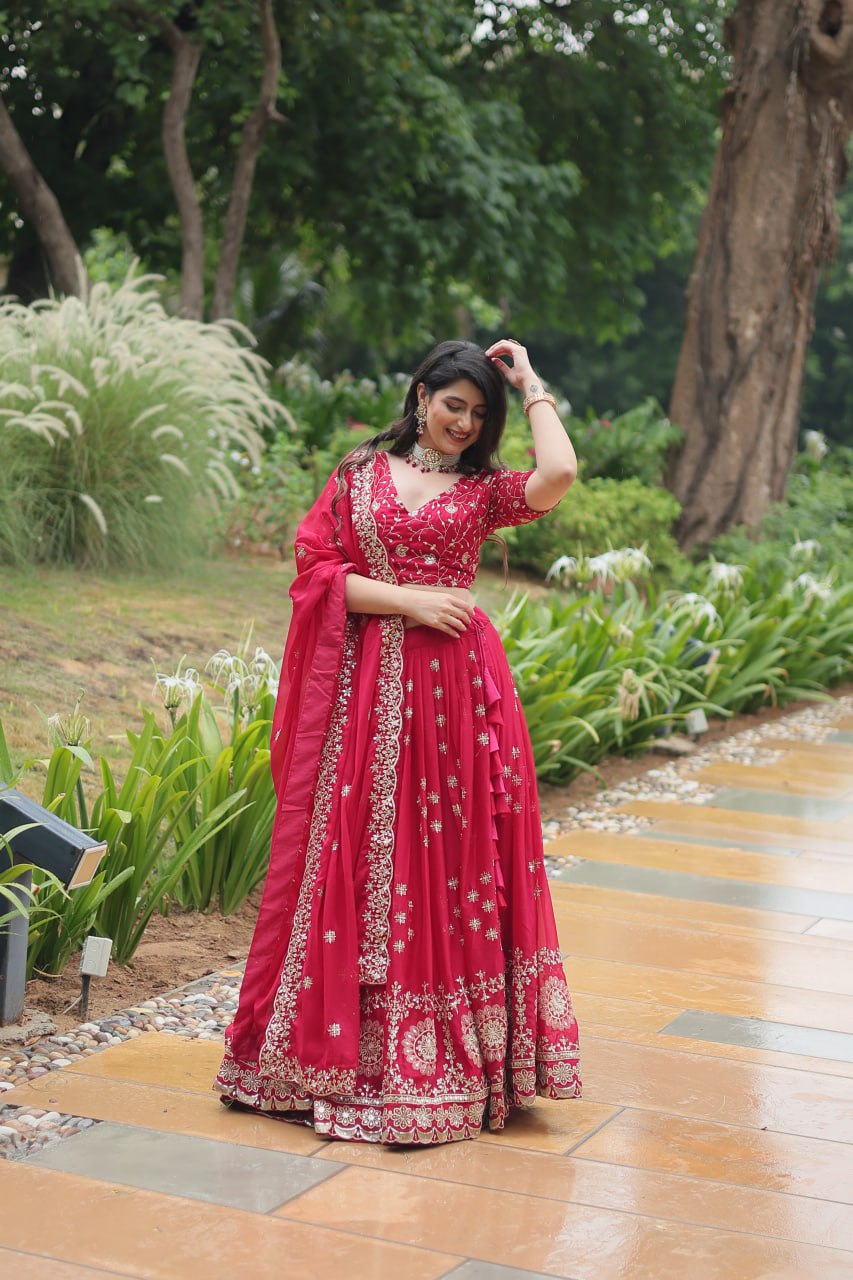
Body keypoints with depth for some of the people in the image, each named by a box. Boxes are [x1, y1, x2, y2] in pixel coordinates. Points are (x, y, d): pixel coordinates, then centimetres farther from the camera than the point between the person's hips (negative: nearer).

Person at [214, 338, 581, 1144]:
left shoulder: (484, 489, 9)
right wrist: (408, 599, -10)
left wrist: (531, 386, 1)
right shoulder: (361, 473, 9)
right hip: (364, 688, 0)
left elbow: (559, 475, -11)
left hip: (455, 690, 0)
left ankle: (443, 1056, 8)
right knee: (353, 859, 3)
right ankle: (338, 1047, 13)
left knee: (446, 860, 1)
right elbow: (317, 570, 1)